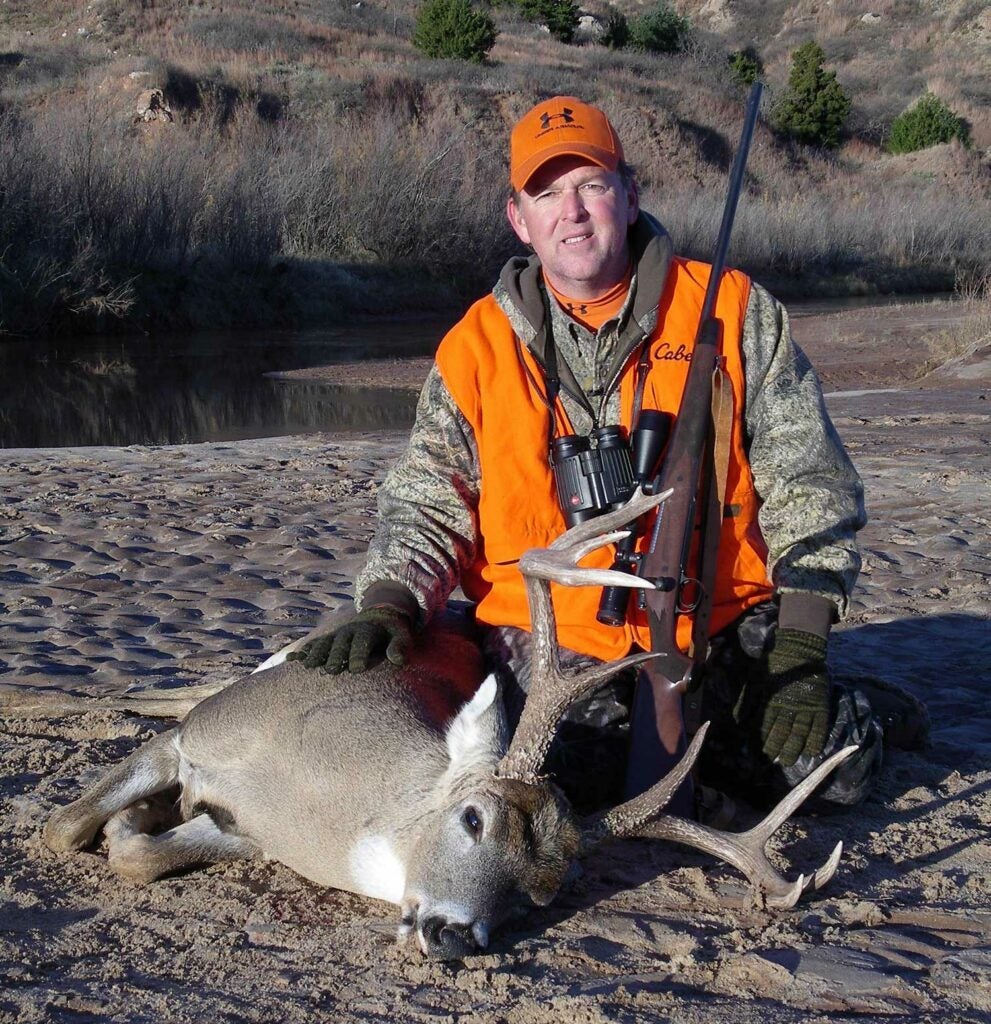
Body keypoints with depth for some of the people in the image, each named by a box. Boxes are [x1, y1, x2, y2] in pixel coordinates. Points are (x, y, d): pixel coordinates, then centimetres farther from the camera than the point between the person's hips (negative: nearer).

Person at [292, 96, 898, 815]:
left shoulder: (734, 312, 2)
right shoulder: (476, 346, 4)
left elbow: (808, 481, 2)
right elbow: (428, 503, 6)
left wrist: (800, 651, -6)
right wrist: (389, 605, -14)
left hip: (720, 623, 1)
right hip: (551, 634, 0)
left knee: (838, 766, -14)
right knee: (578, 770, -27)